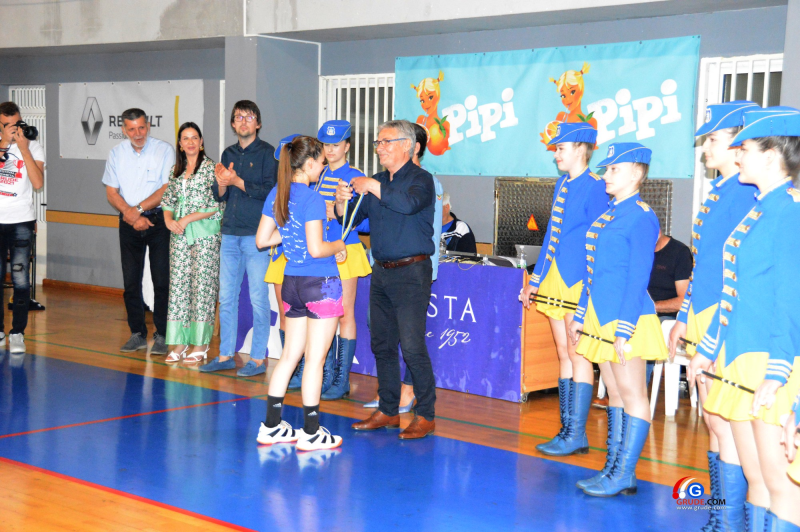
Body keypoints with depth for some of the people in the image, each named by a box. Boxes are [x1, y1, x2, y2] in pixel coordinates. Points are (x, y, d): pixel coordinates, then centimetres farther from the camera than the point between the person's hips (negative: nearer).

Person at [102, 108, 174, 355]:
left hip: (158, 220, -3)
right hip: (129, 222, 4)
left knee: (162, 280, -5)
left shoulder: (164, 150, -4)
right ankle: (137, 334, 15)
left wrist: (138, 209, -13)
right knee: (130, 281, 5)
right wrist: (131, 215, -10)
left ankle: (161, 336, 2)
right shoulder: (117, 153, 7)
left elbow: (167, 189, -9)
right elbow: (111, 192, 5)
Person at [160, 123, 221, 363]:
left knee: (202, 284, -4)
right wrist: (169, 219, -3)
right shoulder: (176, 170, 14)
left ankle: (200, 344, 2)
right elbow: (168, 201, 18)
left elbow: (216, 206, -10)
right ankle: (179, 342, 8)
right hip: (179, 234, 6)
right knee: (178, 283, 3)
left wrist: (187, 219, -12)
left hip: (205, 233, -5)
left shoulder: (210, 167, -4)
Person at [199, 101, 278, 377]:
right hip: (230, 234, 6)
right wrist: (222, 183, -8)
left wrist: (237, 181, -13)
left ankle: (258, 359, 5)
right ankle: (226, 355, 18)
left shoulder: (266, 152, -2)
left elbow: (269, 190, -12)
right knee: (226, 297, 9)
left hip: (256, 235, -6)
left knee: (258, 298, -3)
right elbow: (219, 195, 13)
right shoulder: (229, 154, 16)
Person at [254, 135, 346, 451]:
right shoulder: (313, 199, -16)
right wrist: (339, 245, -1)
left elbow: (261, 240, 10)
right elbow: (316, 249, -20)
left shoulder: (276, 194, 6)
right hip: (320, 283, -7)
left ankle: (272, 427, 18)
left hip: (291, 282, 7)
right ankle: (311, 433, 8)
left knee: (290, 355, 15)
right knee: (315, 359, 1)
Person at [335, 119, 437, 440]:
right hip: (382, 271, 7)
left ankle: (425, 416, -1)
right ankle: (388, 411, 21)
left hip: (411, 272, -7)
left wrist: (373, 187, -21)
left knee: (412, 346, -11)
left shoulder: (420, 179, -5)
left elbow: (409, 203, -28)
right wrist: (343, 201, -7)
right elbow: (351, 219, 14)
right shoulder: (377, 182, 16)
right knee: (382, 344, 10)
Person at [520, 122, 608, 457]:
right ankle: (568, 431, 18)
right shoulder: (562, 185, 15)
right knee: (564, 355, 11)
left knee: (577, 354, -4)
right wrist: (536, 280, 20)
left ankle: (577, 435, 2)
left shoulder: (595, 188, -10)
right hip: (555, 278, 9)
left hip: (578, 281, -9)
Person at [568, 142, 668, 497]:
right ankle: (614, 469, 19)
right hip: (600, 316, 9)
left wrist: (624, 331, -19)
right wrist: (580, 317, 18)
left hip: (626, 318, -9)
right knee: (614, 394, 13)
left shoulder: (641, 217, -12)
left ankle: (624, 474, 2)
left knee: (632, 395, -2)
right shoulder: (609, 214, 14)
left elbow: (638, 278, -16)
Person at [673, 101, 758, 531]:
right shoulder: (717, 191, 15)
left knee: (725, 425, -5)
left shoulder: (751, 192, -15)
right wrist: (685, 318, 22)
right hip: (702, 319, 10)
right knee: (713, 423, 15)